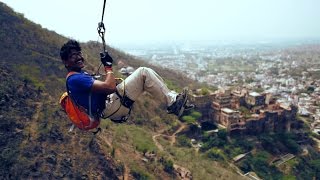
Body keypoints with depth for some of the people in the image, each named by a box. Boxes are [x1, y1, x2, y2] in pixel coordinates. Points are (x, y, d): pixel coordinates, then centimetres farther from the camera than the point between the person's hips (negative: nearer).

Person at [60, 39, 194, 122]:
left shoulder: (80, 75, 18)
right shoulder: (75, 79, -15)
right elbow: (110, 87, -24)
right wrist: (108, 65, -10)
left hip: (112, 102, 10)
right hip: (112, 107, -10)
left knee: (145, 74, 7)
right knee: (143, 72, -15)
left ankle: (173, 99, 0)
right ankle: (173, 103, -8)